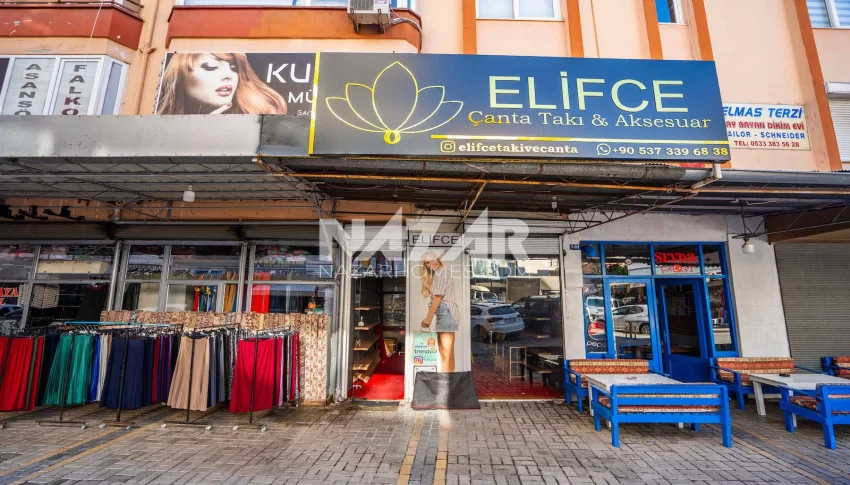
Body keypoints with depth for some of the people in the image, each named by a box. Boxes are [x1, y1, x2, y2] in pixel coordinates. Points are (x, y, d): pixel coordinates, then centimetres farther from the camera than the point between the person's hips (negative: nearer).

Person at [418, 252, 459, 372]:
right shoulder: (436, 275, 25)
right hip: (442, 313, 10)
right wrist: (428, 317, 8)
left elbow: (438, 296, -11)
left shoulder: (441, 272, -3)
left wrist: (429, 317, -10)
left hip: (446, 311, -10)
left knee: (447, 353, -12)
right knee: (442, 352, 8)